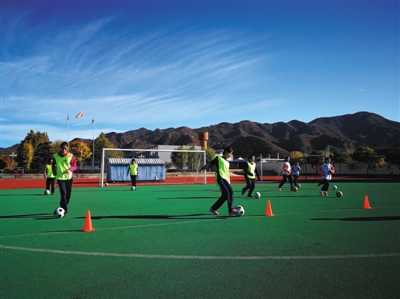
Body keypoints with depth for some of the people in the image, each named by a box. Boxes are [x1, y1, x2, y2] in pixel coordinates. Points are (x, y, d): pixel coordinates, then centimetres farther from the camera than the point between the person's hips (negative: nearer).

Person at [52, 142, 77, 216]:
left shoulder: (70, 156, -3)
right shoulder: (56, 156, 1)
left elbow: (74, 166, -1)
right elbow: (53, 165, 15)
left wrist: (70, 169, -19)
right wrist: (54, 172, 2)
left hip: (69, 177, 2)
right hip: (60, 177, -1)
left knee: (68, 194, 10)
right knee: (63, 193, -14)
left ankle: (63, 207, 31)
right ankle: (65, 210, -11)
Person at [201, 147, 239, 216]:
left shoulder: (227, 162, 28)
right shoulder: (218, 158, 7)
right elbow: (211, 163, -4)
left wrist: (229, 182, 26)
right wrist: (204, 168, -22)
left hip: (225, 179, 8)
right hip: (220, 177, -8)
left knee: (225, 195, 4)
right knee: (230, 191, -21)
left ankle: (213, 208, 18)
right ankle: (231, 210, -25)